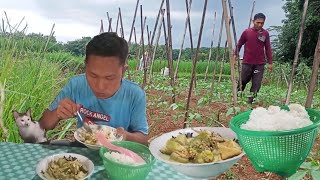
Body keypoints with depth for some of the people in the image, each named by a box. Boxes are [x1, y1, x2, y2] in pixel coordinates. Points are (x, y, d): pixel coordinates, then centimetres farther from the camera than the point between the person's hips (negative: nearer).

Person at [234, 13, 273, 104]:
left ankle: (250, 102, 7)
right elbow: (239, 44, 8)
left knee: (256, 85, -1)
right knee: (242, 82, 6)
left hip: (260, 64, 1)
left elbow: (268, 48, 6)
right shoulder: (246, 32, -3)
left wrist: (270, 63, 4)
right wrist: (235, 55, 8)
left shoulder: (265, 33, 2)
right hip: (247, 63, -1)